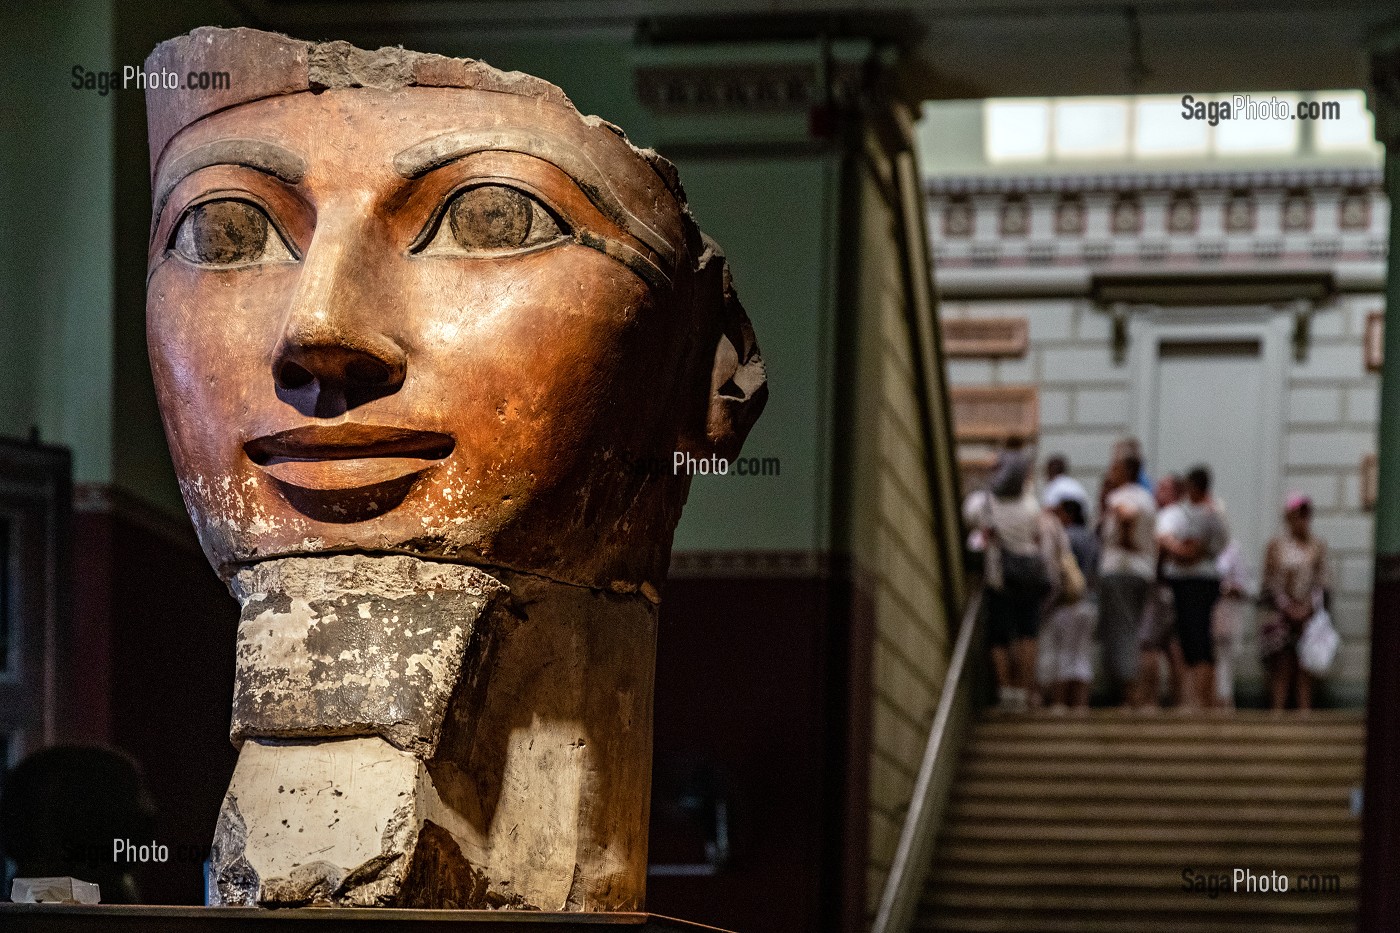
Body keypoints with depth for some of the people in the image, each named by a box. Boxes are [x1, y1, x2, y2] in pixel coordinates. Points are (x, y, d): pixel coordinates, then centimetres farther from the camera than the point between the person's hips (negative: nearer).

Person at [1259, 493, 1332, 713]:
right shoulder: (1276, 546, 2)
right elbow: (1270, 583, 0)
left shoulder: (1318, 546, 7)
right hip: (1280, 614, -2)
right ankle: (1278, 709, -7)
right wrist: (1289, 608, -10)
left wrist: (1307, 607, -9)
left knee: (1305, 667, 0)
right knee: (1282, 666, -6)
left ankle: (1305, 710, 0)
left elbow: (1323, 580, 5)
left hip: (1310, 613, 2)